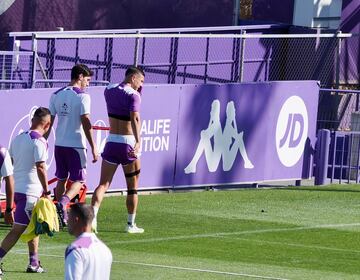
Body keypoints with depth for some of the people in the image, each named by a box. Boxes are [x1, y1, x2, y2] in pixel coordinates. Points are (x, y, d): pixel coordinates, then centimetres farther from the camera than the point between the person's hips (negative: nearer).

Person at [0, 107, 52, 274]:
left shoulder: (18, 138, 12)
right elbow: (40, 168, -17)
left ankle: (34, 263, 20)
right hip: (30, 191, -8)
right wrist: (46, 192, -13)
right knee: (17, 229, -9)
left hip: (16, 189, 8)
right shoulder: (39, 141, -12)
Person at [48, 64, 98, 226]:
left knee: (61, 179, 15)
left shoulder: (56, 95, 7)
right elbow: (86, 122, -14)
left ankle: (62, 217, 14)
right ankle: (63, 202, -24)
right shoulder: (82, 96, -9)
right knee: (78, 180, 2)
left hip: (59, 144, 6)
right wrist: (93, 147, -12)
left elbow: (49, 121, 9)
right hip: (76, 144, -6)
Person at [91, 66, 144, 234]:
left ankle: (92, 215, -21)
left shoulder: (109, 90, 9)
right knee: (132, 187, 10)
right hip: (128, 143, -4)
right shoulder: (133, 95, -11)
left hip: (111, 142, 4)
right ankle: (131, 224, 14)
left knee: (103, 184, 1)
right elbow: (135, 118, -27)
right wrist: (138, 141, -36)